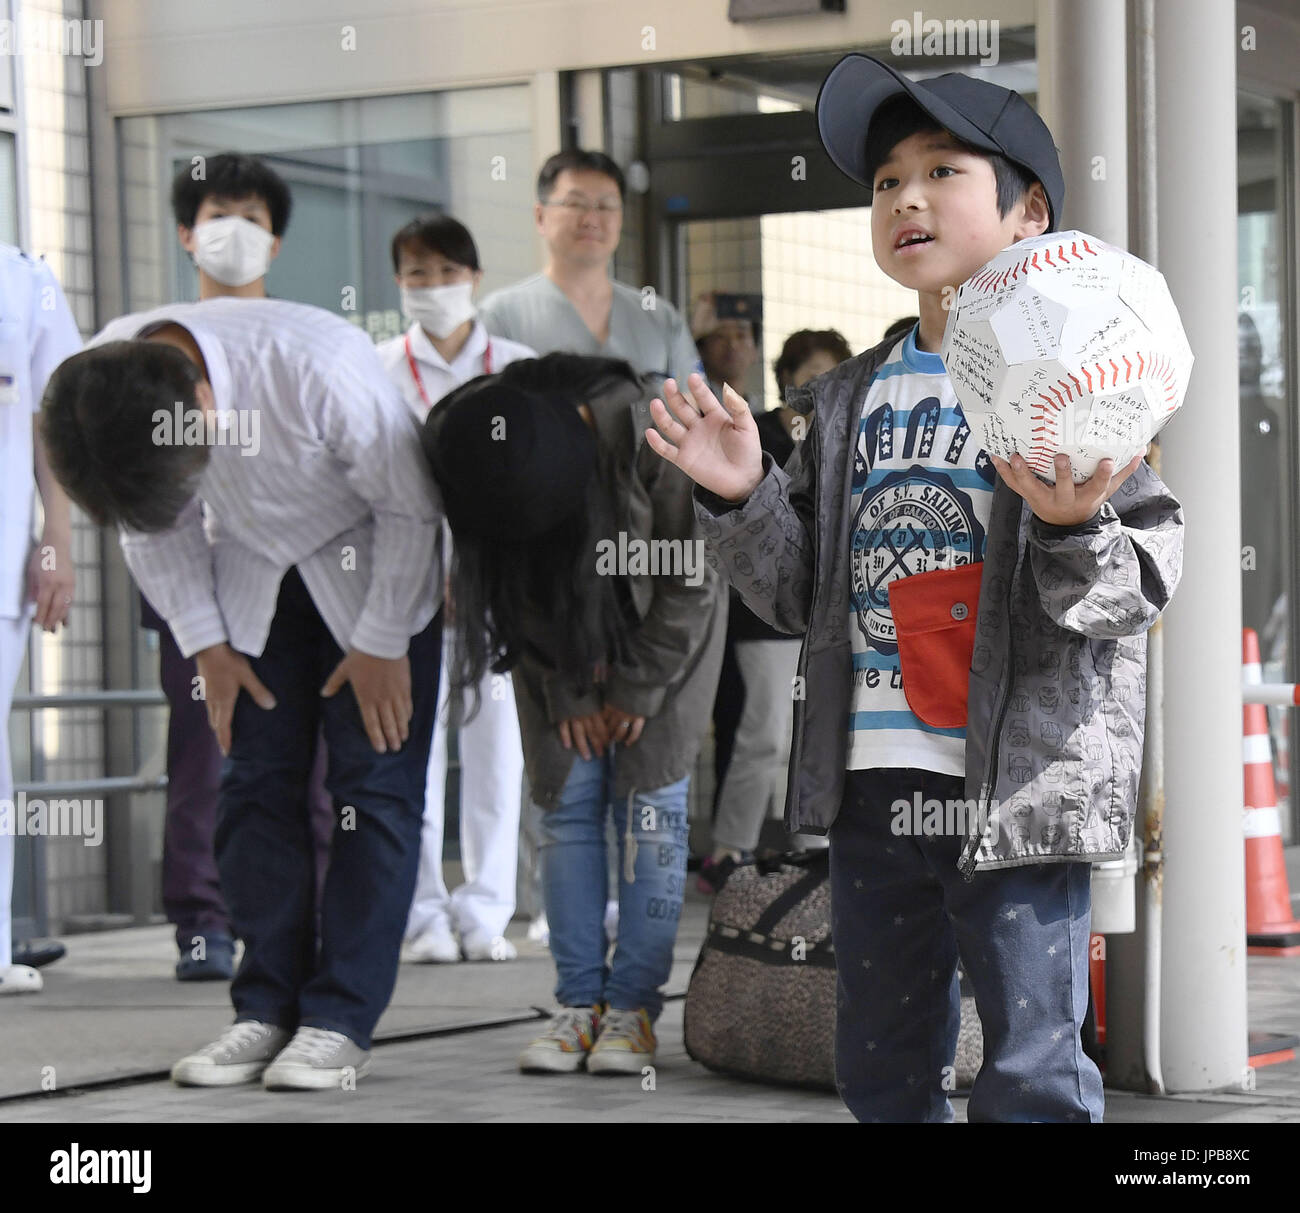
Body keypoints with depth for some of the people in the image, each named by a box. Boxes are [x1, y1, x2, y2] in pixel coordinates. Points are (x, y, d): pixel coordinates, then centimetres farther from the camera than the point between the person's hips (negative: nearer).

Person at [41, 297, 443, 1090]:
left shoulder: (320, 368, -38)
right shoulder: (98, 392, -23)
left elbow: (410, 506, -22)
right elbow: (156, 527, -2)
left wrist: (382, 644, -15)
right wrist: (206, 644, -4)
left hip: (370, 567, -4)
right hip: (252, 572, 4)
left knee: (374, 785, -8)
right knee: (258, 782, 0)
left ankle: (341, 1019, -4)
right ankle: (269, 1009, 6)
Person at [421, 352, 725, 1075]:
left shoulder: (652, 434, -34)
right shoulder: (468, 453, -24)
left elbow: (689, 581, -20)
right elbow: (513, 596, -9)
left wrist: (637, 688, -15)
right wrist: (566, 693, -11)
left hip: (663, 620, -3)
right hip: (561, 628, 3)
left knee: (650, 800, -9)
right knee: (568, 798, -5)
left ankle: (634, 1007, -7)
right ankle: (579, 1003, -1)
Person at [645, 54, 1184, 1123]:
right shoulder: (852, 401, 13)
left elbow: (1148, 574, -10)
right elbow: (802, 594, 13)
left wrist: (1072, 529, -29)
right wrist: (742, 499, -3)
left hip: (1018, 784, -6)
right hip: (873, 786, 6)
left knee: (1030, 1074, -2)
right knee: (882, 1066, 16)